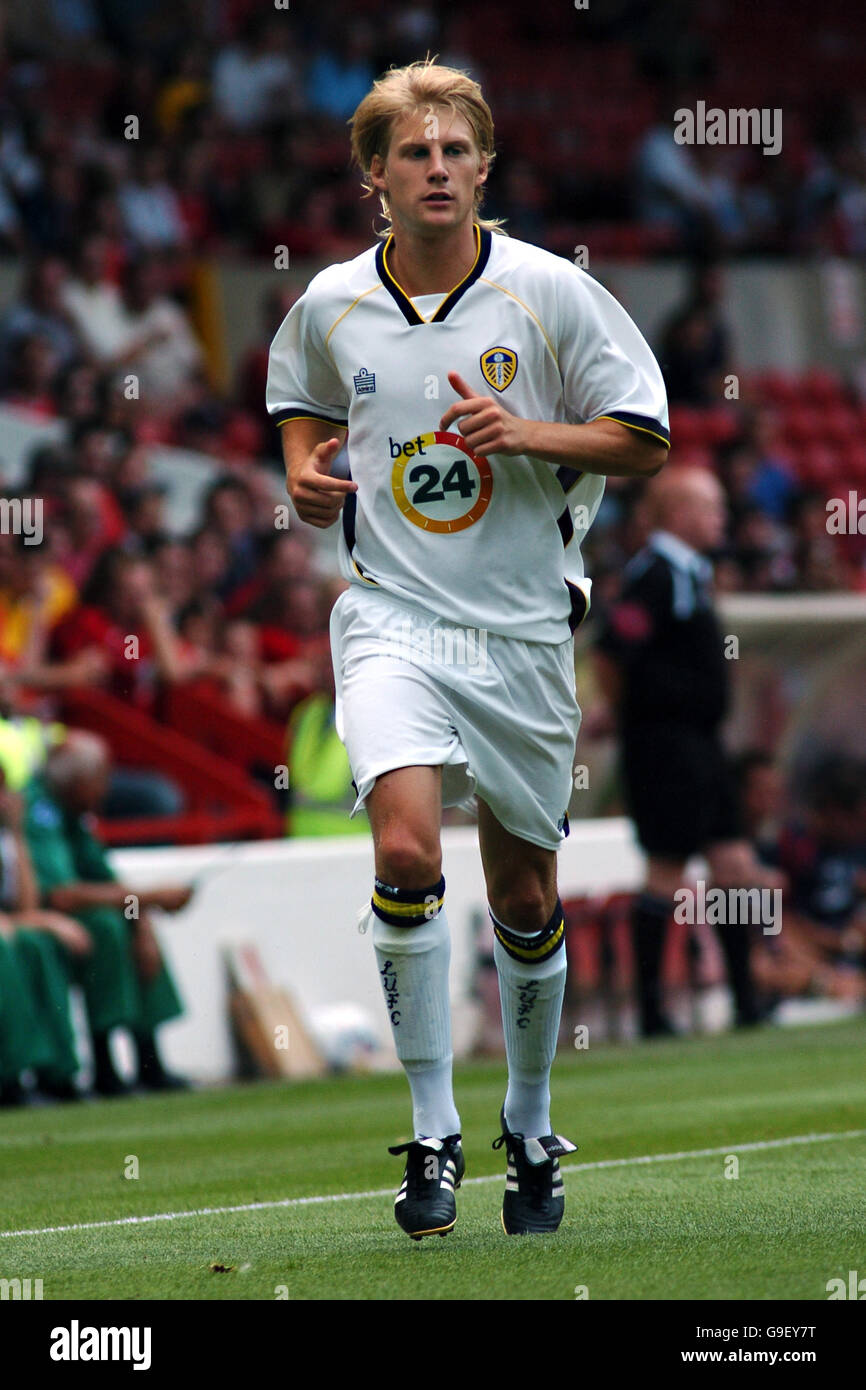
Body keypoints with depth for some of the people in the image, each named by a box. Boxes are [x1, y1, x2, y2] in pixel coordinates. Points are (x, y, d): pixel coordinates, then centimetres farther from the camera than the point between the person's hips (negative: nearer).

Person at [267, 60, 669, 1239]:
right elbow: (300, 400, 22)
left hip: (522, 625, 0)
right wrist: (306, 477, 1)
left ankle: (530, 1131, 31)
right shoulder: (330, 305, 0)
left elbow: (646, 439, -2)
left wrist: (527, 432, -17)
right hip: (390, 616, 0)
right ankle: (433, 1135, -12)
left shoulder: (550, 291, -6)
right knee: (407, 849, -23)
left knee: (525, 898, 9)